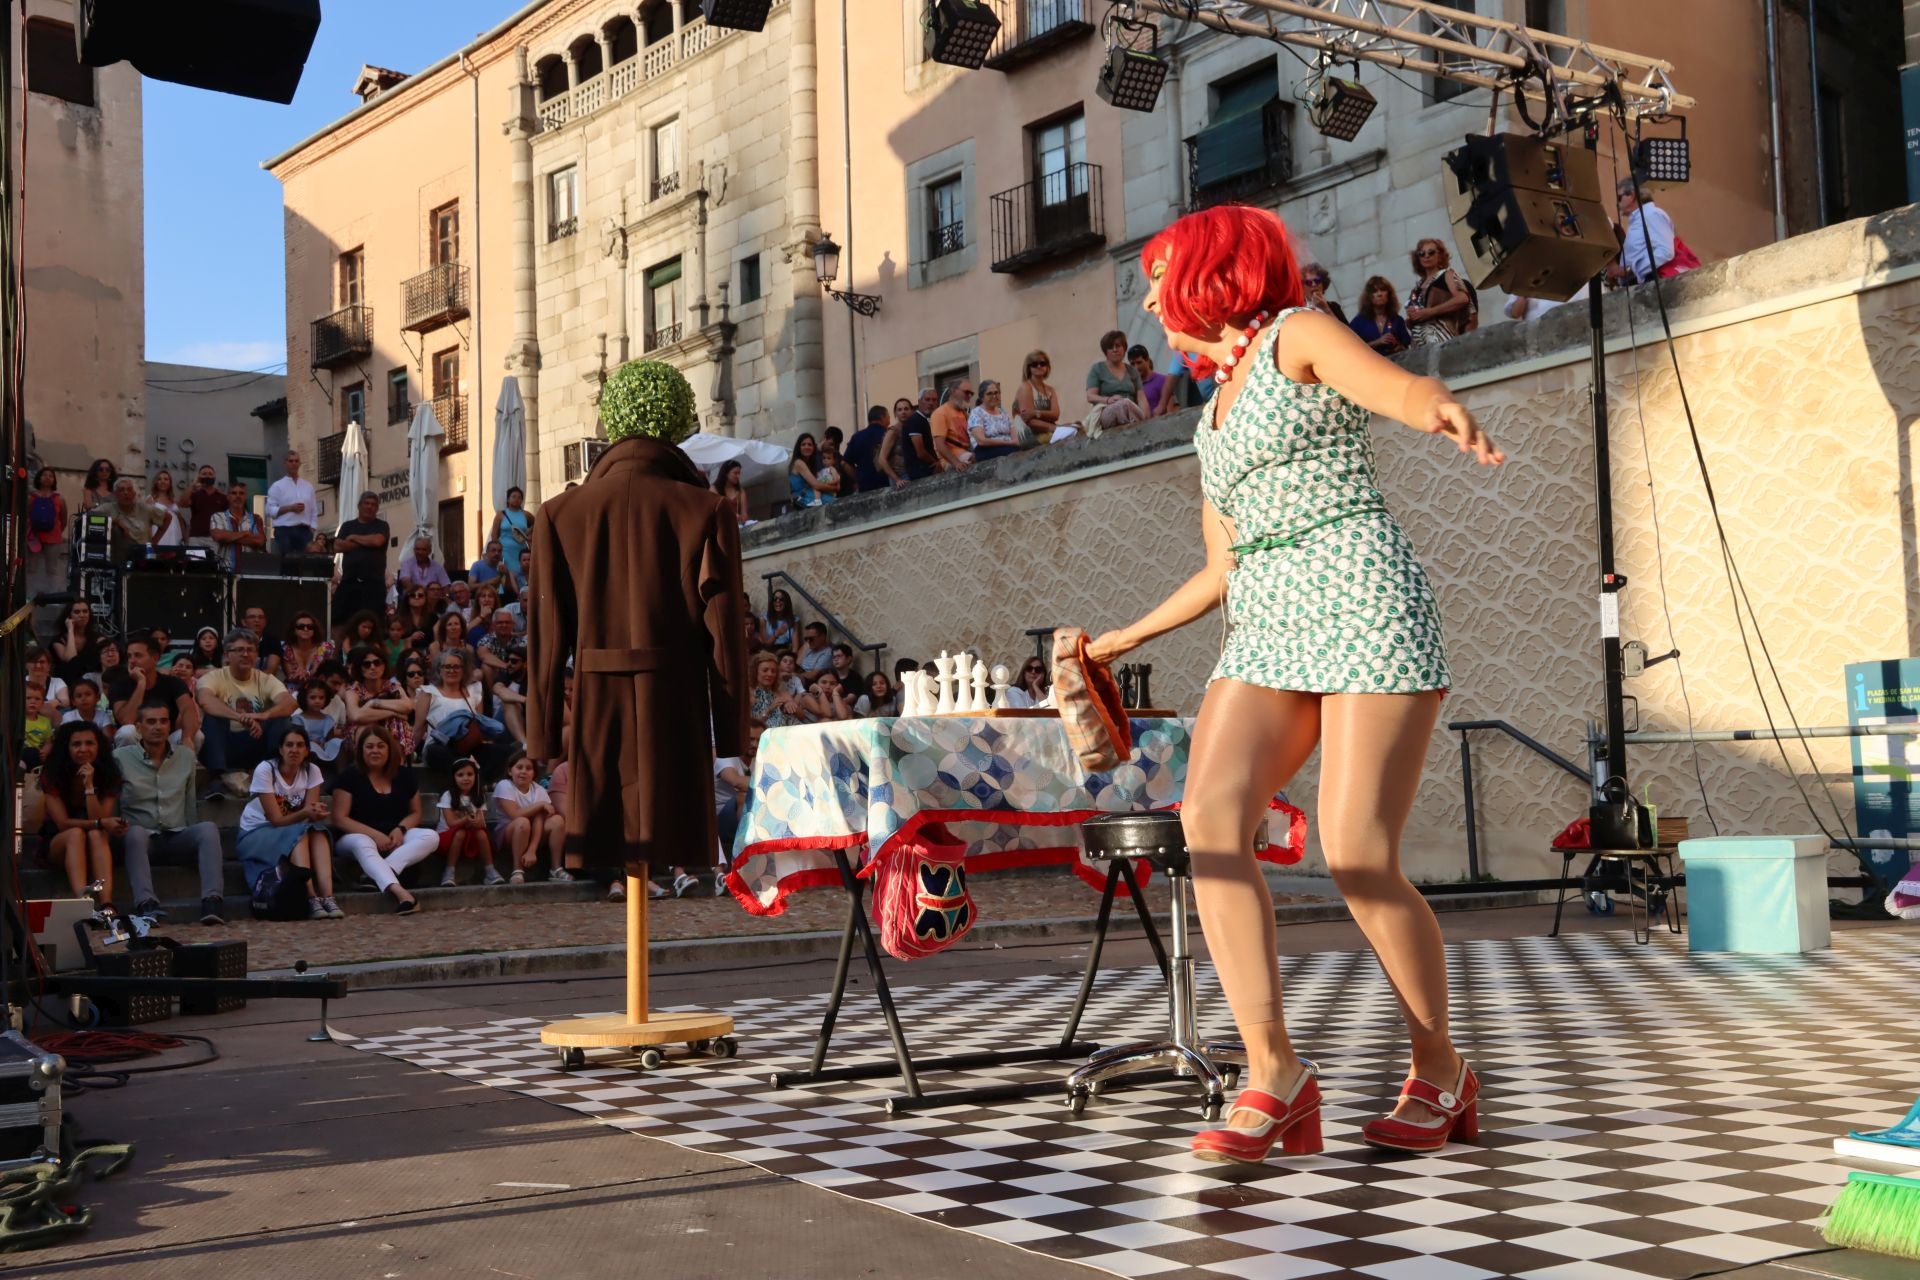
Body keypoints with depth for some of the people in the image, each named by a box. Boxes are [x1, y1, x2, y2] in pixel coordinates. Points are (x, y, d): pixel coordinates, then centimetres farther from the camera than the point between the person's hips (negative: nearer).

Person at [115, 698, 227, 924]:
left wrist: (195, 842, 10)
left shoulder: (186, 757, 15)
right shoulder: (121, 758, 6)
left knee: (208, 828, -28)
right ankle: (146, 905, -52)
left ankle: (212, 902, -42)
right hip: (142, 839, -2)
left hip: (177, 839, 2)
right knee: (136, 833, -36)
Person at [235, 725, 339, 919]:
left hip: (296, 834, 4)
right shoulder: (265, 770, -18)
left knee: (317, 830, -29)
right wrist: (305, 813, -39)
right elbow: (276, 819, -21)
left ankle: (327, 897, -43)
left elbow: (310, 812, -14)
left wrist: (315, 811, -39)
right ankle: (312, 900, -48)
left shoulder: (312, 771, -6)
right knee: (299, 832, -33)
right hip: (255, 834, -4)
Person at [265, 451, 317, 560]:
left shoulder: (308, 486, 16)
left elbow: (314, 511, 14)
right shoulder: (277, 486, 4)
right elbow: (270, 510, -3)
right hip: (284, 531, -3)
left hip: (304, 530, 3)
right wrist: (290, 508, -13)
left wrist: (312, 530, 2)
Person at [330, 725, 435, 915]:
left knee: (431, 837, -23)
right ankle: (399, 892, -63)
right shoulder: (349, 777, -4)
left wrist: (400, 829, -12)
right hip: (359, 836, -4)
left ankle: (376, 875, -39)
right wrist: (374, 834, -22)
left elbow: (415, 812, 12)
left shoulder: (405, 775, 8)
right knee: (362, 844, -40)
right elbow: (340, 819, -9)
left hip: (395, 837, 4)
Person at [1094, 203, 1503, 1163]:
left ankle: (1441, 1076, 7)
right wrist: (1126, 640, 33)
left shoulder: (1298, 337, 6)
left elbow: (1403, 386, -15)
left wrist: (1447, 413, -38)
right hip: (1266, 631, 7)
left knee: (1358, 858, -15)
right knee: (1210, 817, -19)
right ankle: (1273, 1074, -20)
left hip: (1364, 611, -7)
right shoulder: (1215, 414, 26)